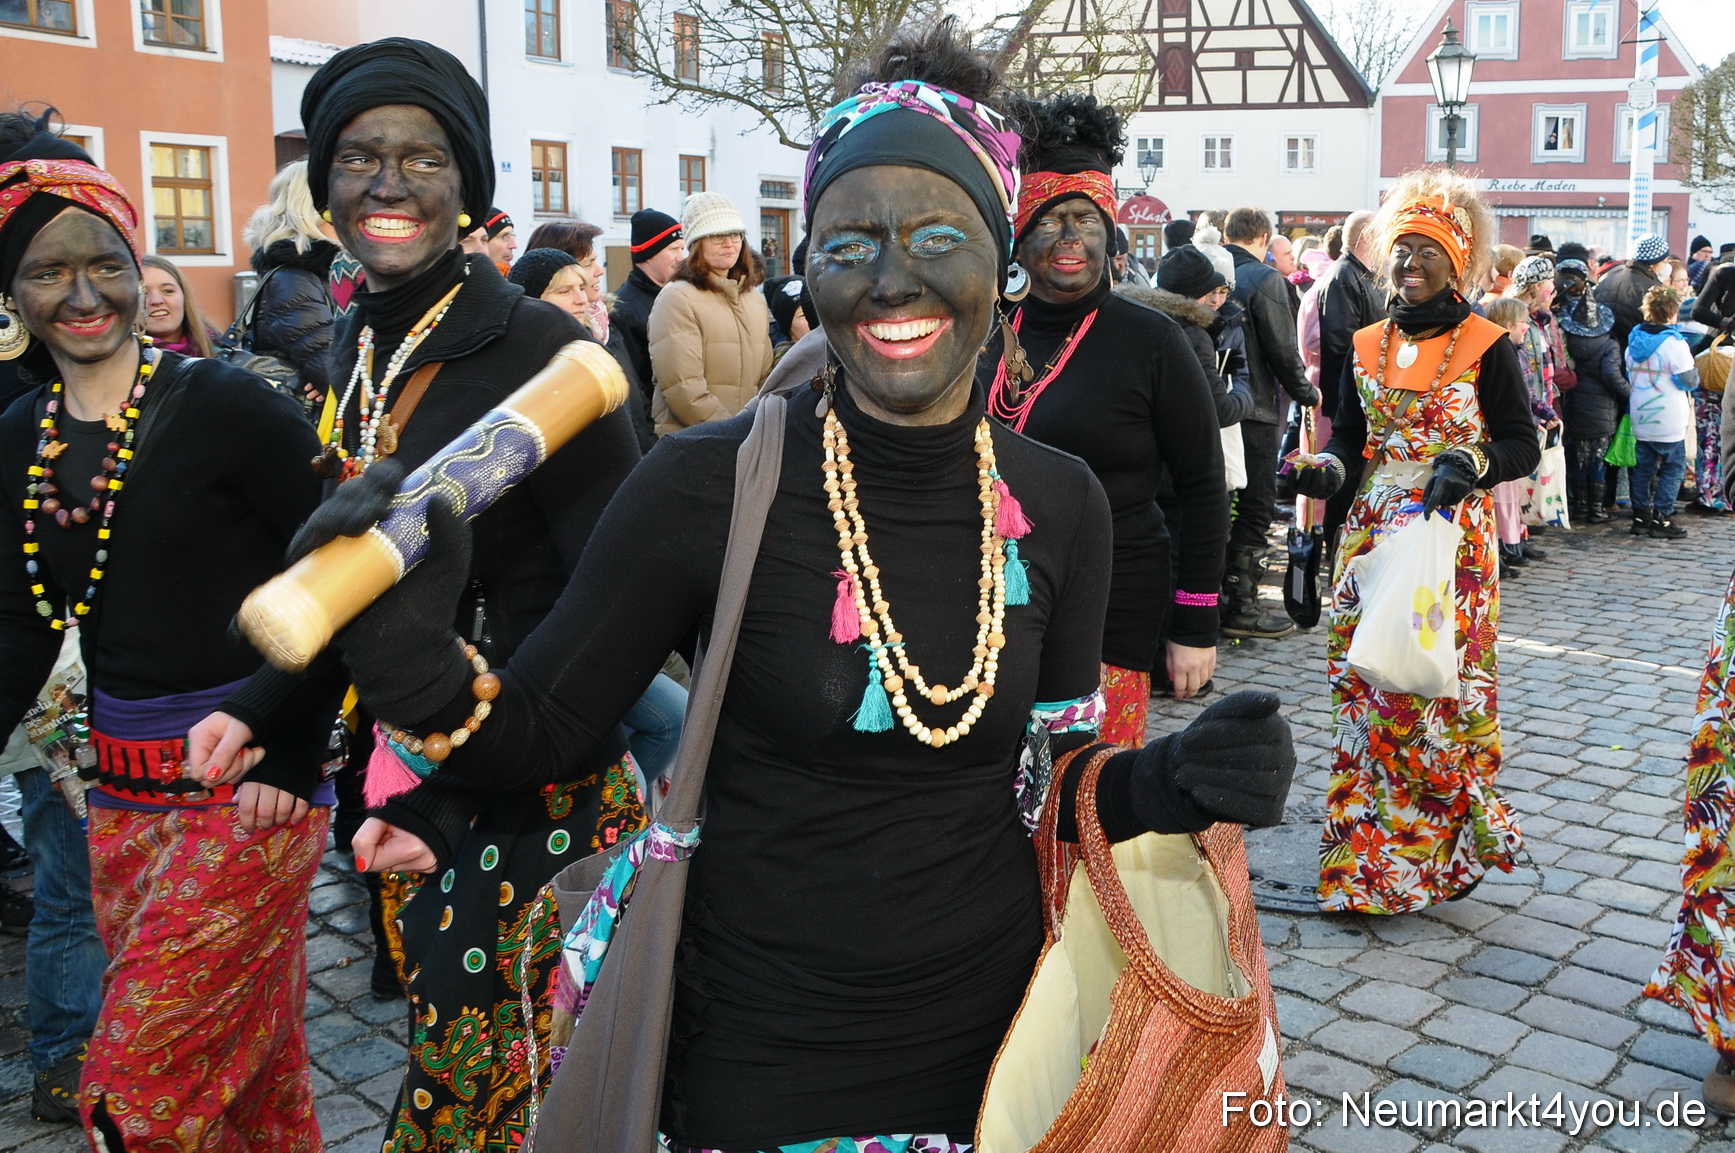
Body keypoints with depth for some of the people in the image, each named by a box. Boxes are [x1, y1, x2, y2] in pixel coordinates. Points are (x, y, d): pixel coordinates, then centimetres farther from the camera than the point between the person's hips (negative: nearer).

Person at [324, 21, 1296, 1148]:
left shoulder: (1060, 504, -7)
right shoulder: (708, 486, -17)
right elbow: (531, 737, -10)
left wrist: (1174, 781, -16)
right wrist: (413, 661, -29)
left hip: (992, 1029, 3)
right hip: (762, 1056, -2)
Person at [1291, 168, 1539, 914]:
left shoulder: (1486, 346, -1)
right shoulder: (1368, 345, 12)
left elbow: (1523, 445, -3)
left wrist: (1469, 466, -23)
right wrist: (1330, 469, -7)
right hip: (1372, 538, 4)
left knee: (1438, 689, -6)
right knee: (1363, 689, 3)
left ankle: (1445, 850, 11)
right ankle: (1366, 850, 15)